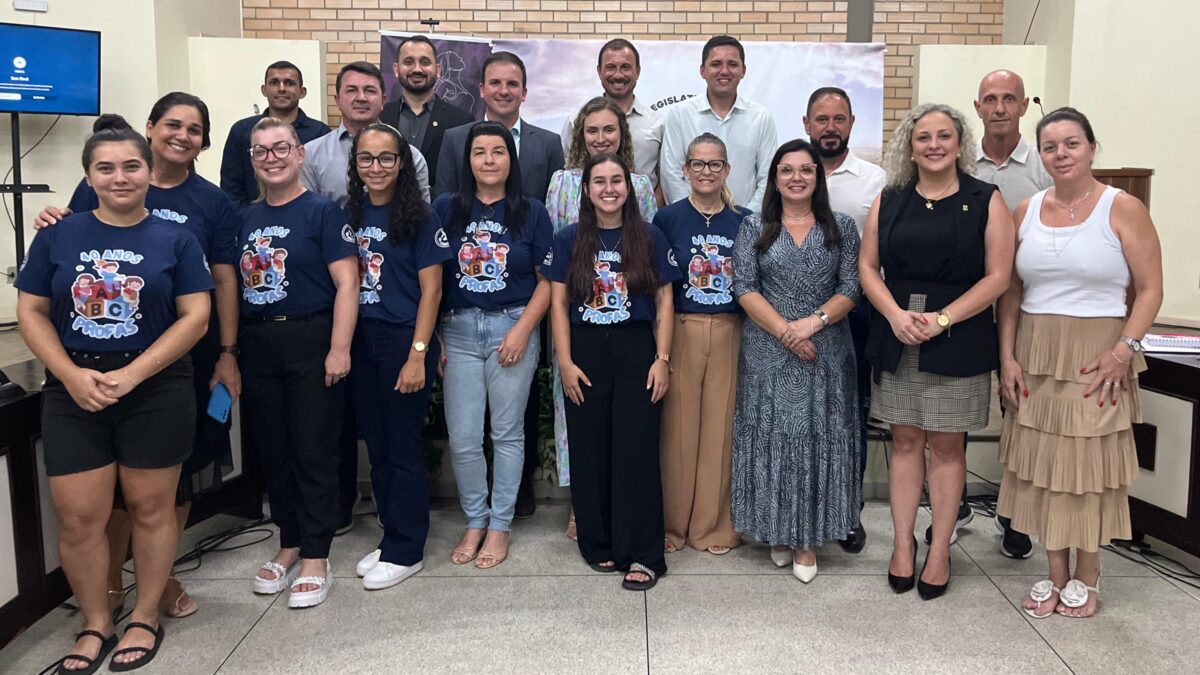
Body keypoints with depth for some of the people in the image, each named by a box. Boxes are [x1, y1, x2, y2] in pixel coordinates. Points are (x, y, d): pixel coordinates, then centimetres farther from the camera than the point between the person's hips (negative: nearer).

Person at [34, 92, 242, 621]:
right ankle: (111, 582, 24)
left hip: (187, 358, 1)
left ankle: (162, 577, 28)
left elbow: (225, 281, 2)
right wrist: (53, 226, -15)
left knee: (177, 468, 10)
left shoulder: (211, 201, 2)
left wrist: (228, 354, -2)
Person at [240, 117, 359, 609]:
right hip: (258, 344, 6)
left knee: (314, 452, -1)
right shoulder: (246, 218, 12)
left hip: (310, 340, -6)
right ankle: (289, 545, 27)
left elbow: (346, 283, -10)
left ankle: (315, 559, 9)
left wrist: (339, 349, -17)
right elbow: (235, 286, 17)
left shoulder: (322, 212, -4)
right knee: (273, 452, 12)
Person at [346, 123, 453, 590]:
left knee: (403, 447, 2)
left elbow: (430, 290, -8)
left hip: (404, 340, -5)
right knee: (376, 445, 12)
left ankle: (404, 551, 14)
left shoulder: (419, 218, -6)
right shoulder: (350, 214, 8)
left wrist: (417, 355, -14)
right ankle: (391, 536, 27)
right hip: (360, 340, 5)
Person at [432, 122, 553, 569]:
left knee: (507, 433, 6)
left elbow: (547, 279, 1)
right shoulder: (446, 209, 5)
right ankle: (475, 521, 22)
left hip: (513, 327, -1)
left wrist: (522, 330, -10)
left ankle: (500, 525, 20)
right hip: (459, 330, 1)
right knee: (462, 438, 2)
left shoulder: (531, 212, 3)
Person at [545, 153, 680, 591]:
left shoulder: (649, 239, 4)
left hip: (637, 351, -1)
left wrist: (662, 358, -4)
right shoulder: (569, 241, 5)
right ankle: (598, 545, 20)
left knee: (636, 452, -2)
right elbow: (558, 304, 3)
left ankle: (642, 555, 4)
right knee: (590, 452, 6)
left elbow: (664, 301, 4)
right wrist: (565, 362, -5)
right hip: (586, 352, 1)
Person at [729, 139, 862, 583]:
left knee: (818, 441, 1)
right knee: (770, 439, 3)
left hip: (826, 355, 1)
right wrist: (785, 332, -13)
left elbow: (851, 288, 2)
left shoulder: (841, 227, 8)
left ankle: (807, 539, 11)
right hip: (768, 354, 0)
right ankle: (777, 531, 17)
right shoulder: (754, 228, 5)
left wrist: (814, 321, -15)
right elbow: (744, 288, -3)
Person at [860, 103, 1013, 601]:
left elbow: (997, 276, -6)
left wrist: (940, 319, -15)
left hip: (959, 341, -2)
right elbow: (868, 267, 5)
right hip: (897, 338, 3)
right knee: (905, 440, 8)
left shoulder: (986, 201, -1)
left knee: (946, 445, 5)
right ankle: (902, 543, 18)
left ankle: (940, 550, 16)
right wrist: (895, 314, -12)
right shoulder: (889, 201, 8)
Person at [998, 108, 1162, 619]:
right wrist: (1007, 356, 0)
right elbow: (1011, 290, 8)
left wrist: (1124, 350, -16)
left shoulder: (1122, 208, -4)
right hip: (1035, 357, 4)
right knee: (1042, 464, 8)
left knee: (1090, 464, 4)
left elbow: (1150, 289, -6)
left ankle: (1086, 577, 20)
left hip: (1097, 357, -4)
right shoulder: (1026, 211, 7)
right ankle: (1055, 573, 22)